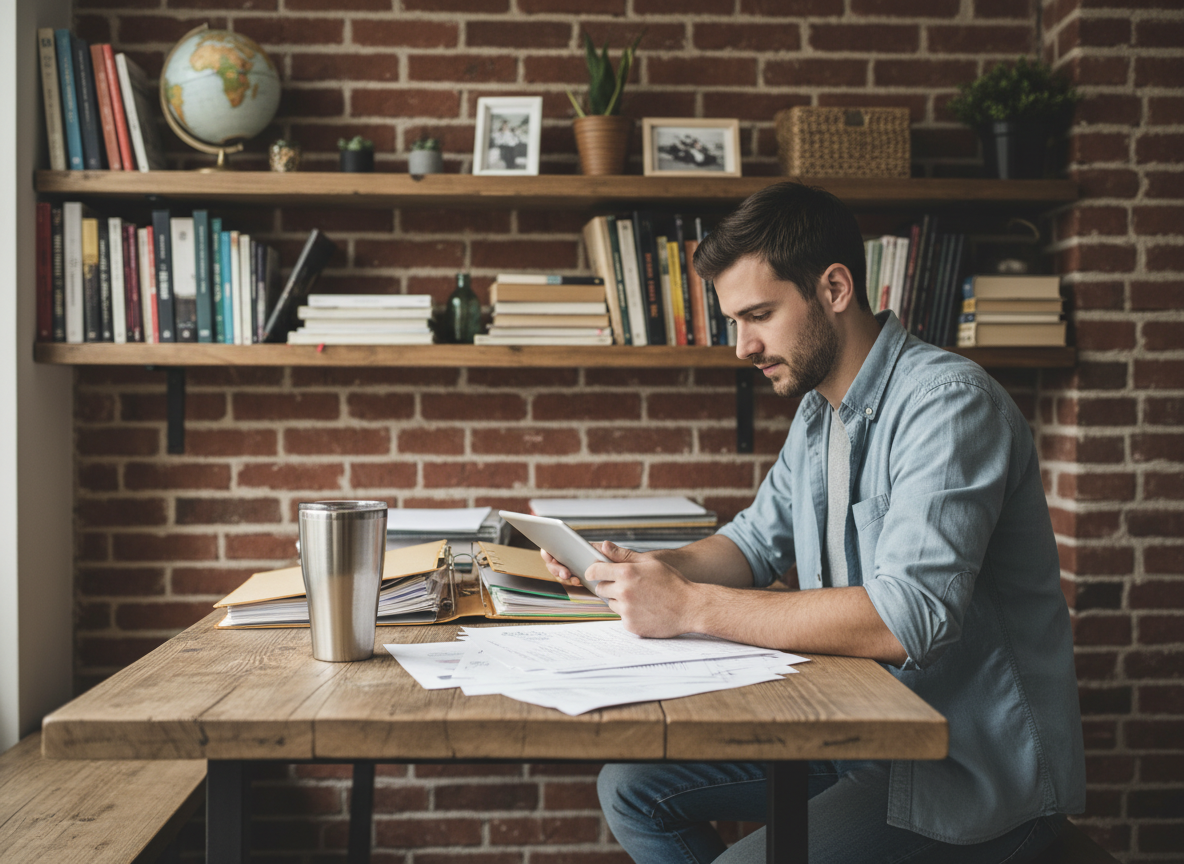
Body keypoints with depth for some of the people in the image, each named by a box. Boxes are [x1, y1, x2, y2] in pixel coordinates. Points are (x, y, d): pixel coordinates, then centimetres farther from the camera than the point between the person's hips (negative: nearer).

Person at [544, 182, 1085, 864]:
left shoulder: (947, 401, -21)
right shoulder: (819, 410, 9)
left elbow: (907, 618, -32)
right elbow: (759, 542, 19)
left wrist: (691, 607, -29)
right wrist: (652, 570, -2)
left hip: (980, 765, -8)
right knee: (632, 788, 4)